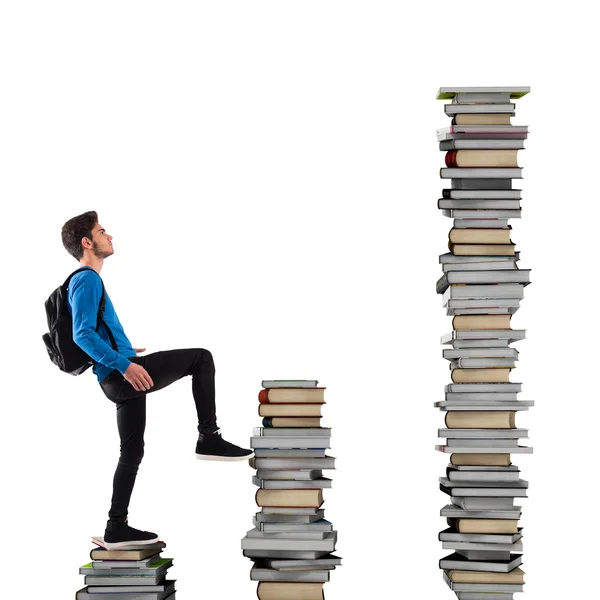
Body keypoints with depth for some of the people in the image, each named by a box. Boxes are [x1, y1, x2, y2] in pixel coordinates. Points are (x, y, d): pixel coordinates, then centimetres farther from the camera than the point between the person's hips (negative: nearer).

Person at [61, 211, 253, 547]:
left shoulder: (87, 281, 21)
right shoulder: (87, 280, -11)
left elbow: (96, 333, 28)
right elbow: (83, 334, -22)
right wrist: (123, 363, -28)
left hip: (119, 379, 10)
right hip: (120, 375, -10)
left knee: (132, 452, 13)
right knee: (200, 358, -8)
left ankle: (117, 527, 14)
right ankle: (210, 439, -7)